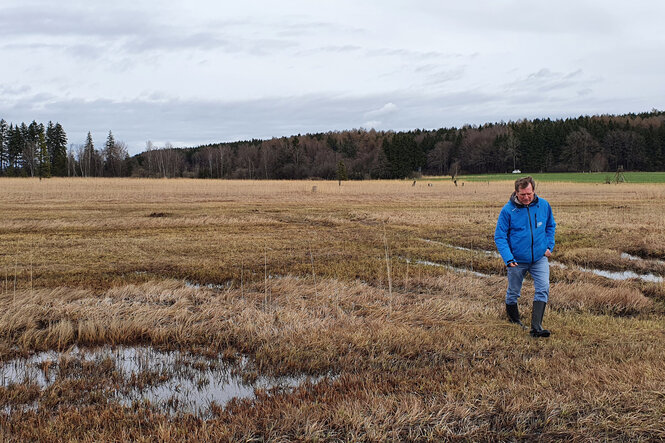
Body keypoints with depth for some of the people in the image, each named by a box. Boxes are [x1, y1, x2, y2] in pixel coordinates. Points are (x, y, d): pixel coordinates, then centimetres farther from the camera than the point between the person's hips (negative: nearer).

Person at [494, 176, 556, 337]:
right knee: (513, 293, 13)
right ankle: (514, 320, 38)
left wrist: (549, 246, 4)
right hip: (517, 260, -2)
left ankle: (536, 327, -15)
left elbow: (551, 226, 15)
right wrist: (508, 258, -20)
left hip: (539, 258, 2)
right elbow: (499, 236, -10)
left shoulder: (544, 205, -4)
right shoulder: (508, 210, -14)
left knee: (543, 289, -14)